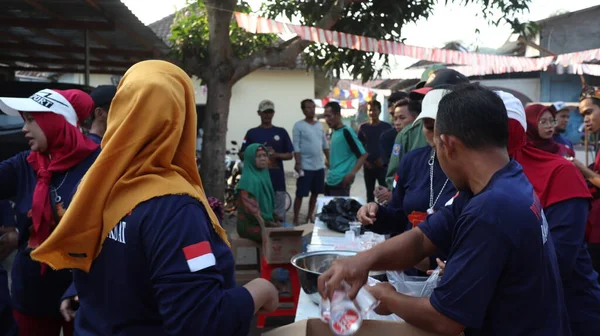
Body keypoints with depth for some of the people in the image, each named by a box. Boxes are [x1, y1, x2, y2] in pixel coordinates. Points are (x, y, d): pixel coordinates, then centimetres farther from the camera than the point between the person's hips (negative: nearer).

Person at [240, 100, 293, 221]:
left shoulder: (281, 132, 8)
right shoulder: (252, 133, 6)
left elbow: (290, 155, 8)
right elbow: (242, 155, 6)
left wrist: (276, 155, -11)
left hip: (277, 179, 1)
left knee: (279, 214, 4)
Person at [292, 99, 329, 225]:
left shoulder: (320, 125, 10)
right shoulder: (298, 125, -7)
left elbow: (325, 144, 16)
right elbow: (296, 146, -12)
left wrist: (329, 160, 14)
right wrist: (298, 163, -18)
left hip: (319, 166, 6)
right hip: (305, 167, -6)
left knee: (315, 193, 13)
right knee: (300, 194, -1)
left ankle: (310, 215, 28)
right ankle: (296, 219, 8)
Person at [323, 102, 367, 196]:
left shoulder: (346, 132, -13)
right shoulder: (333, 132, 13)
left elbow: (363, 154, -16)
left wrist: (352, 174, -24)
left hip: (341, 181, -9)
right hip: (330, 180, 9)